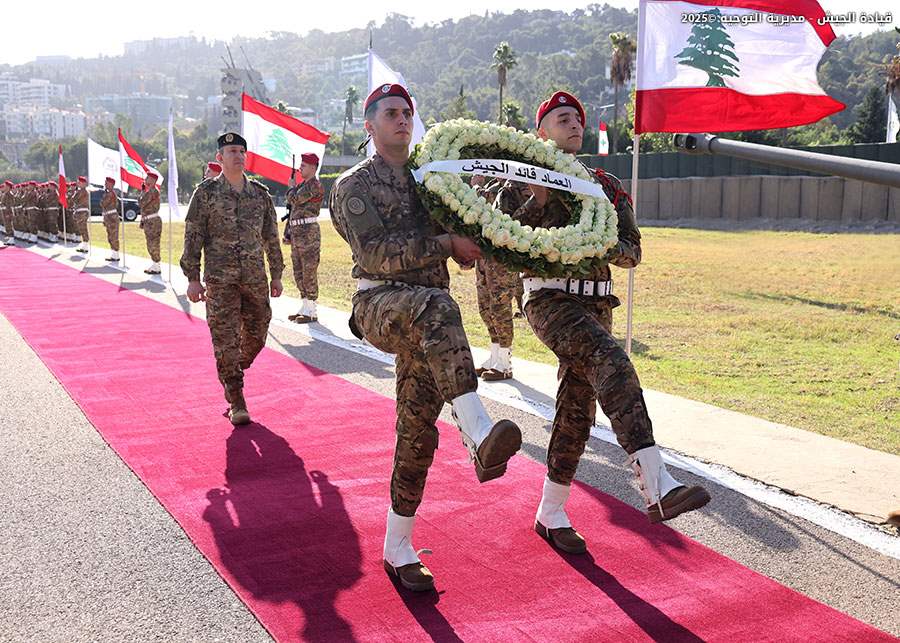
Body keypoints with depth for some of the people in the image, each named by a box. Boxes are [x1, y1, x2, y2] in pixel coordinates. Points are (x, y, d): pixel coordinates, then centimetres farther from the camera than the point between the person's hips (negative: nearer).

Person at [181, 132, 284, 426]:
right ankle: (237, 404, 3)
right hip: (220, 280, -3)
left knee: (256, 336, 9)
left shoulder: (260, 193, 8)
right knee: (226, 340, -3)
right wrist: (192, 278, -7)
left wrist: (276, 275, 12)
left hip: (255, 278, 4)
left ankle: (231, 374, 36)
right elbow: (193, 237, -2)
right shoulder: (206, 193, -2)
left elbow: (271, 237, 13)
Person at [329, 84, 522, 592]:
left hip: (427, 317, 6)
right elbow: (377, 254, -11)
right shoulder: (354, 186, 4)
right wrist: (447, 244, -12)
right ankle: (480, 436, -53)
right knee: (437, 309, -40)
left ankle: (398, 549, 14)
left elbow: (466, 249, 25)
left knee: (418, 431, 3)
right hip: (380, 305, -5)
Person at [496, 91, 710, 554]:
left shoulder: (608, 188, 15)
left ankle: (550, 514, 21)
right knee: (612, 363, -31)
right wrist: (537, 202, -17)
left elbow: (632, 251, 12)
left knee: (577, 412, 6)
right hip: (549, 300, -6)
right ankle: (657, 487, -40)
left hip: (596, 304, 6)